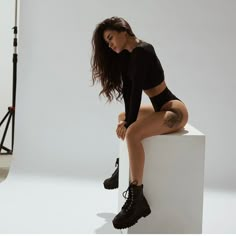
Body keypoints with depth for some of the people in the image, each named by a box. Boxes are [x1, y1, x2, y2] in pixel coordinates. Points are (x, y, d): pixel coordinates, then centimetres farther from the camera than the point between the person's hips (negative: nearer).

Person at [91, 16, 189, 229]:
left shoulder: (142, 51, -17)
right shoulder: (127, 56, 11)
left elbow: (136, 90, -20)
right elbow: (128, 89, 4)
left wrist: (129, 123, -17)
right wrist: (126, 120, -6)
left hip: (174, 110, -10)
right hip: (160, 108, 10)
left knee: (132, 133, -31)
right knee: (122, 118, 28)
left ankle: (137, 199, -28)